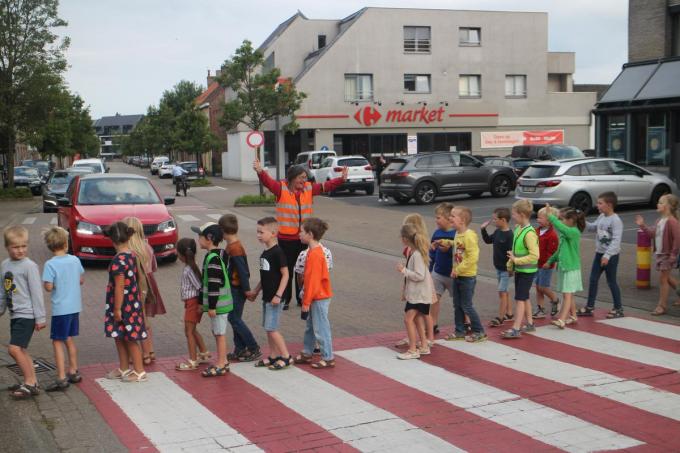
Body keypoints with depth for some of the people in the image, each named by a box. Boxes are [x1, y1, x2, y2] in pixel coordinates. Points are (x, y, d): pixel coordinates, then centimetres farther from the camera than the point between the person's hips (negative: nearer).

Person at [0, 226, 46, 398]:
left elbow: (36, 293, -11)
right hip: (15, 315, 7)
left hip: (26, 315, -7)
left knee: (14, 349, -13)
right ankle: (31, 382, 21)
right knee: (21, 350, 11)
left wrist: (40, 318, -10)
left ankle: (30, 383, -4)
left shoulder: (29, 266, -11)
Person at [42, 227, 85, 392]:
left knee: (57, 342, 0)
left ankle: (62, 378, -4)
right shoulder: (75, 260, 1)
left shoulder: (50, 264, -15)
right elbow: (81, 280, 10)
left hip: (60, 308, -6)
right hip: (75, 306, 6)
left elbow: (48, 287, -17)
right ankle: (73, 372, 28)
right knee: (69, 339, 19)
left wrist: (45, 283, 3)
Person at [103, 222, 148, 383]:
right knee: (120, 337, 19)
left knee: (130, 339, 2)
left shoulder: (118, 260, -22)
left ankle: (139, 372, 11)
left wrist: (117, 309, -17)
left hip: (124, 304, -9)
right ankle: (123, 369, 29)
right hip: (133, 302, 9)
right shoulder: (132, 255, 5)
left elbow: (119, 286, -22)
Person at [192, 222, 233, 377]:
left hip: (218, 304, -10)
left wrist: (212, 306, -20)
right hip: (218, 303, 10)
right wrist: (202, 302, 24)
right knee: (218, 333, 17)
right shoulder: (214, 256, 12)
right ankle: (223, 361, 26)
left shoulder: (213, 258, -20)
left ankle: (221, 365, 5)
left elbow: (215, 284, -22)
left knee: (219, 333, -2)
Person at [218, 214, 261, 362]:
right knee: (234, 318, 13)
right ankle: (240, 350, 19)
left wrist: (246, 289, -19)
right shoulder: (233, 245, 9)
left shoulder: (234, 248, -21)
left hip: (237, 289, -9)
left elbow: (242, 270, -22)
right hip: (233, 287, 9)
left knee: (235, 319, -4)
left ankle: (254, 349, 0)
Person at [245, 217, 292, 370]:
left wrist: (278, 295, -22)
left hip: (274, 298, -9)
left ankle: (286, 357, 3)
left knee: (271, 329, -7)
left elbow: (285, 274, -17)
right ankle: (273, 356, 22)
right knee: (268, 328, 12)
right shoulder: (265, 253, 10)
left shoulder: (277, 253, -16)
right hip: (266, 297, 9)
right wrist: (255, 291, 23)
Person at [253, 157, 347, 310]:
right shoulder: (281, 188, -8)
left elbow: (326, 186, 8)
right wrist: (260, 172, -43)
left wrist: (341, 179, -3)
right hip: (286, 238, -4)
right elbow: (268, 182, -23)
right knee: (287, 269, 5)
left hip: (304, 237, 4)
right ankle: (285, 299, 19)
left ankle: (302, 298, 24)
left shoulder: (309, 188, 6)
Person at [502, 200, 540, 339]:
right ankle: (529, 323, 31)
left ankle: (516, 329, -5)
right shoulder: (518, 228, 5)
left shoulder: (529, 233, -22)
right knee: (525, 297, 18)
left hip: (527, 271, -9)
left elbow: (534, 255, -26)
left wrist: (516, 260, -26)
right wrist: (510, 264, 17)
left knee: (520, 298, -7)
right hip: (519, 269, 9)